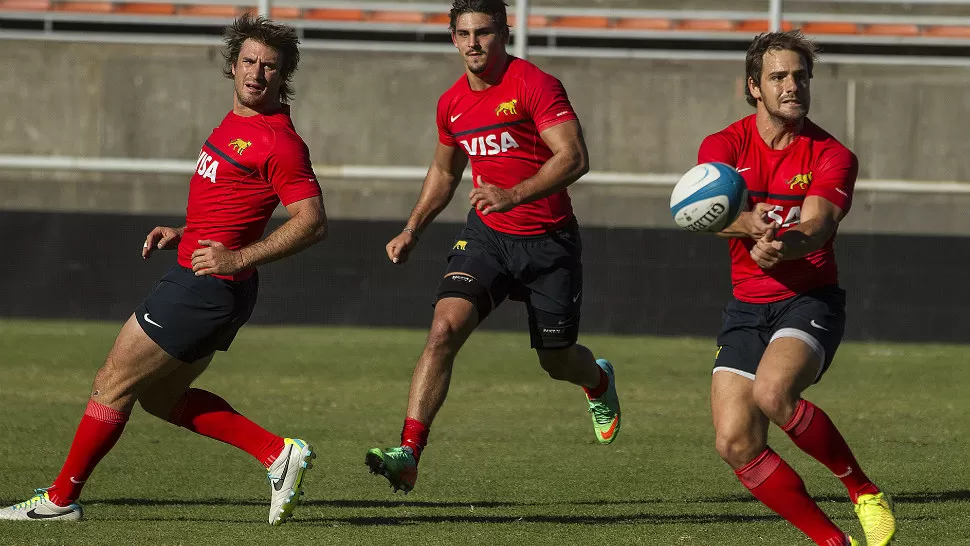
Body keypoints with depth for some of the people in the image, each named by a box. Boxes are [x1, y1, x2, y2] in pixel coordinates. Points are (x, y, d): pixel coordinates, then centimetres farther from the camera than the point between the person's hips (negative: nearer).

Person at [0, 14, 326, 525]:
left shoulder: (279, 142, -17)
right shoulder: (235, 123, 13)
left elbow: (313, 221, -20)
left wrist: (238, 259, -25)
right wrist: (183, 233, 13)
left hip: (206, 288, -10)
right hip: (207, 287, 10)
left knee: (112, 384, -1)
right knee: (160, 395, 18)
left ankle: (61, 498, 11)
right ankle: (278, 452, 13)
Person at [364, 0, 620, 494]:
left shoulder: (535, 86, -14)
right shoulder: (452, 104, 5)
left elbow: (574, 158, -24)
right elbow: (444, 171, 24)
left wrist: (513, 195, -36)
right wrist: (412, 230, 13)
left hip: (548, 242, -4)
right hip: (486, 235, 4)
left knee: (556, 361, 10)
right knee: (444, 329, -20)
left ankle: (598, 382, 50)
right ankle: (408, 453, -26)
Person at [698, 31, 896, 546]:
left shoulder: (832, 156, -4)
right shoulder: (725, 146, 0)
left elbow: (816, 225, -22)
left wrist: (783, 246, -47)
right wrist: (748, 223, -45)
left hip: (810, 300, -4)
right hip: (747, 307, 4)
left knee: (773, 392, -32)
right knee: (735, 443, -9)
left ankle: (864, 491, -13)